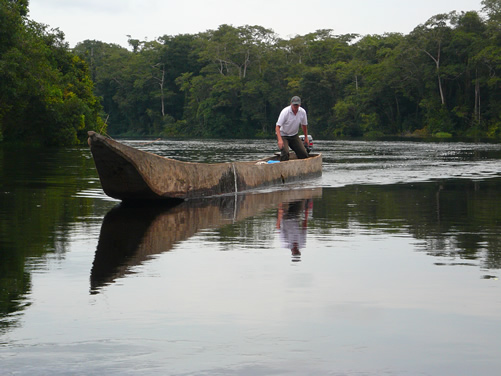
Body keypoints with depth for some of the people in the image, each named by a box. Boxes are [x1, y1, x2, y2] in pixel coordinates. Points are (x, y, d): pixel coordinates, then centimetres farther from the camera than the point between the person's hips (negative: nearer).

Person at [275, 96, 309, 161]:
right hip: (283, 135, -5)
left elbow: (304, 125, 10)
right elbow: (277, 127, -26)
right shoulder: (285, 112, -23)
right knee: (285, 152, -27)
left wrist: (306, 137, 16)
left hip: (294, 136, 5)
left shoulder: (302, 112, -8)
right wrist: (280, 140, -39)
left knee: (303, 154, -2)